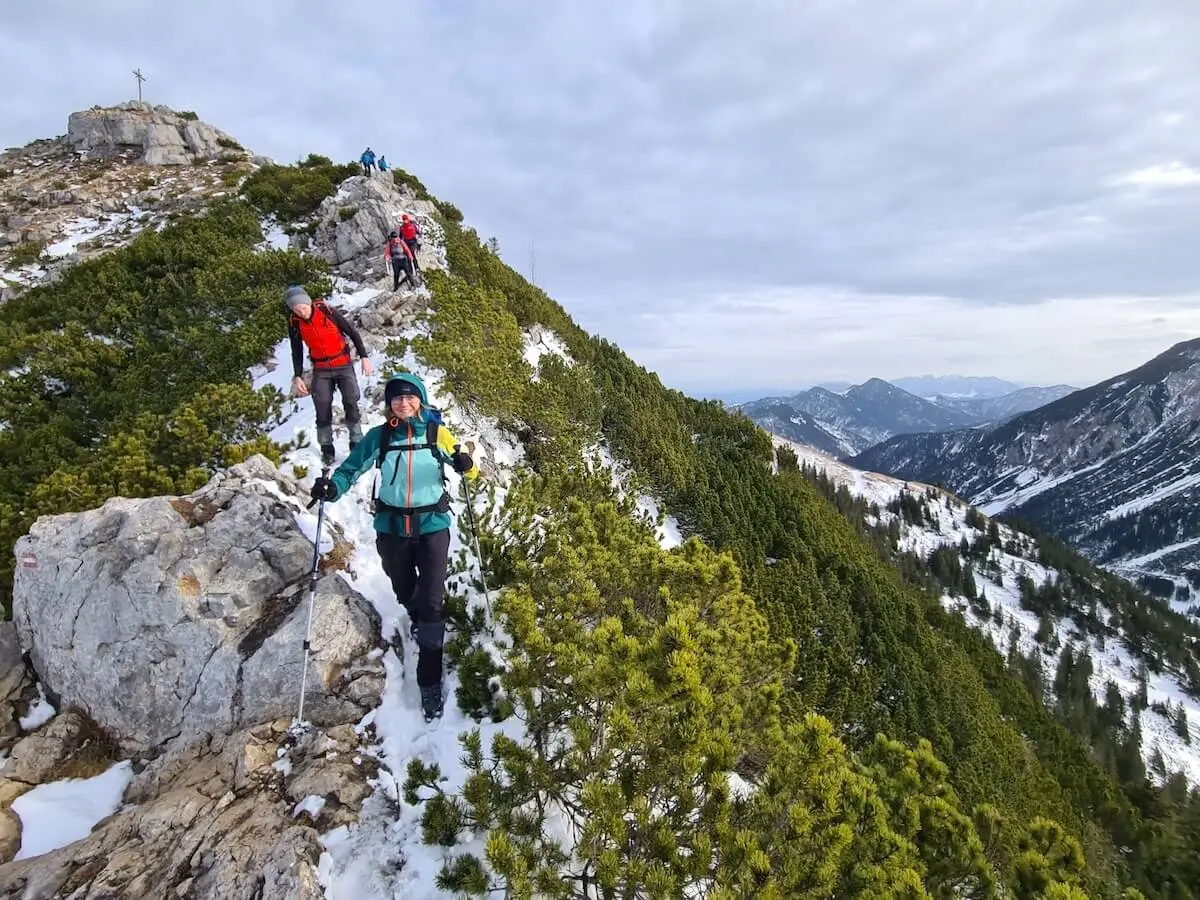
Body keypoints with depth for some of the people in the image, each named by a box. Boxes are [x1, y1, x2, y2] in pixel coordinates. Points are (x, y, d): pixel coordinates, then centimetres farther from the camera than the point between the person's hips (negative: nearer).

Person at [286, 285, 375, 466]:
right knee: (323, 409, -3)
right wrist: (297, 377, 2)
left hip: (344, 365, -2)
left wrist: (364, 357, -10)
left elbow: (352, 332, -7)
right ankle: (327, 449, 7)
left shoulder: (327, 311, -15)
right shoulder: (294, 323, -6)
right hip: (321, 371, 2)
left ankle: (357, 444, 4)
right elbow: (297, 352, 6)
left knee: (351, 403, -7)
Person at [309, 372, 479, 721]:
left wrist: (466, 466, -26)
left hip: (432, 526, -2)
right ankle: (418, 620, 58)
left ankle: (430, 682, 5)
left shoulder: (436, 432, -7)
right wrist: (332, 488, -21)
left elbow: (469, 472, -1)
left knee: (431, 602, -6)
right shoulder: (379, 437, -5)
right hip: (392, 528, 2)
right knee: (406, 595, 21)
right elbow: (351, 469, 1)